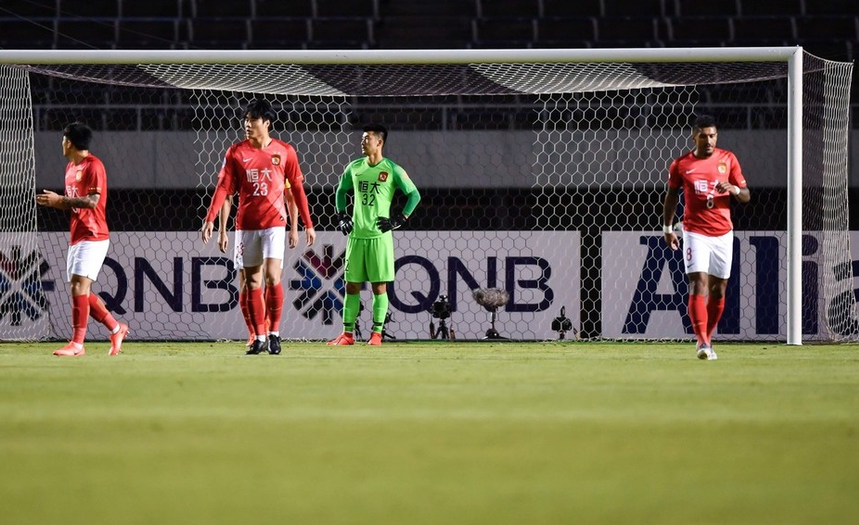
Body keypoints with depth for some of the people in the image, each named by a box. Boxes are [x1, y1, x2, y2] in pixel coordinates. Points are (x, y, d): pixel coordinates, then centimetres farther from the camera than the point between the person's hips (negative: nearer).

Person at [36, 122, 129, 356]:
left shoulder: (93, 165, -11)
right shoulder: (71, 168, 17)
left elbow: (91, 201, -19)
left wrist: (60, 200, -16)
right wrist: (53, 202, 4)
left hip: (93, 237, -10)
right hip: (77, 238, 10)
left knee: (79, 286, -16)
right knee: (80, 291, 9)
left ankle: (77, 343, -17)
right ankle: (116, 329, 22)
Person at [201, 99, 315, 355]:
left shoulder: (285, 151, 2)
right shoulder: (236, 152, 4)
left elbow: (297, 189, 8)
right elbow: (223, 188, 0)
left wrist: (308, 224, 8)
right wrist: (210, 218, -10)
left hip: (274, 222, -2)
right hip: (246, 225, 2)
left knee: (272, 276, -15)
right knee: (252, 282, 4)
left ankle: (274, 332, -1)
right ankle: (259, 337, 11)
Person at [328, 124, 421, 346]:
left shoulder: (392, 170, -4)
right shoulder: (355, 167, 9)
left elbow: (414, 195, -1)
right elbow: (341, 191, 24)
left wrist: (400, 219, -7)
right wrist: (342, 215, 12)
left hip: (379, 236, -4)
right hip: (356, 235, 4)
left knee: (379, 286, -2)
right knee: (351, 285, 4)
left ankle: (377, 333, 4)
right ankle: (348, 333, 9)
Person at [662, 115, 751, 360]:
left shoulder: (728, 159, 2)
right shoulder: (681, 165, 0)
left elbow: (746, 195, 6)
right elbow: (671, 195, 14)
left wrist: (734, 189, -16)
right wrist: (667, 228, 12)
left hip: (723, 233, 2)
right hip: (695, 234, -2)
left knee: (718, 290, 8)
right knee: (698, 285, -16)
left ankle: (707, 339, 23)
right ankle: (702, 343, -21)